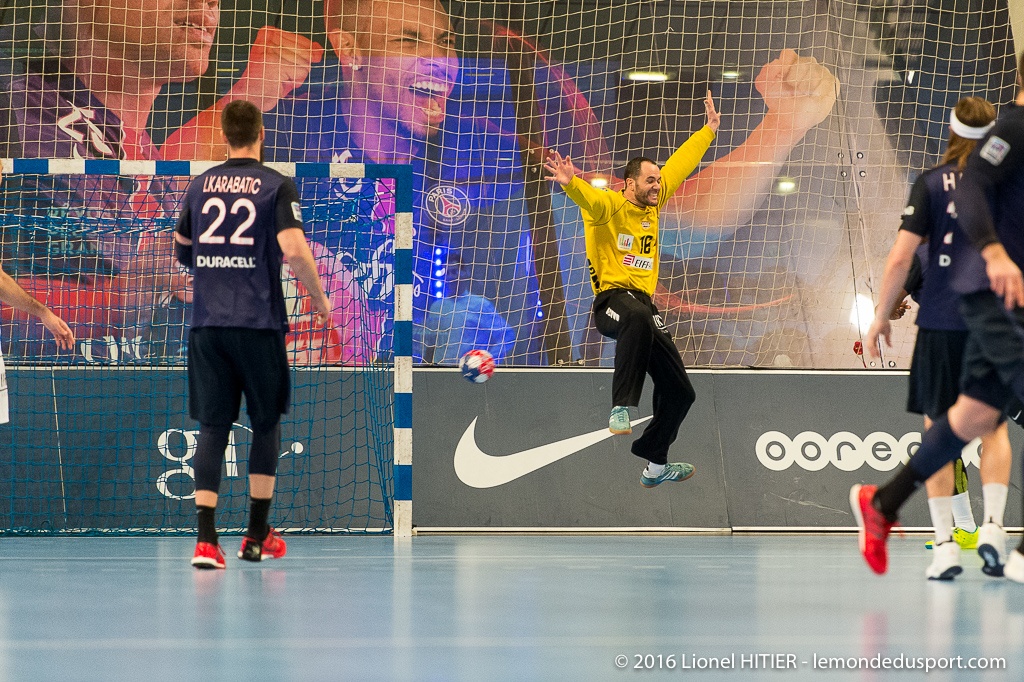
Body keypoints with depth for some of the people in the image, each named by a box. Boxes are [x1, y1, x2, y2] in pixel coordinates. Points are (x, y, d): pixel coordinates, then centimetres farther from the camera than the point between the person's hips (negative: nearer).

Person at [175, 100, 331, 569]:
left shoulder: (200, 185, 9)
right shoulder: (276, 186, -3)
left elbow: (181, 248, 20)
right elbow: (294, 249, -15)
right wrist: (318, 297, -1)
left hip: (207, 322, 3)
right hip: (259, 321, -3)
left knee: (212, 427, 1)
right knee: (265, 424, 13)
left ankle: (206, 539, -12)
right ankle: (257, 537, 17)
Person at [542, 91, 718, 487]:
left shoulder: (653, 204, 14)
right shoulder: (609, 206, -5)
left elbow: (680, 165, 25)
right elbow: (590, 199, -28)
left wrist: (708, 130, 31)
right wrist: (571, 183, -50)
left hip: (644, 302, 8)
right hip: (612, 298, -8)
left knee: (680, 391, 9)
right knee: (637, 318, -46)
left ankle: (655, 464, 27)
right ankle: (622, 409, -47)